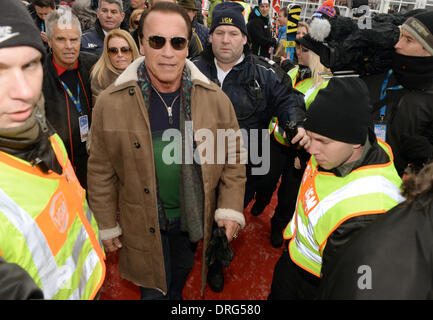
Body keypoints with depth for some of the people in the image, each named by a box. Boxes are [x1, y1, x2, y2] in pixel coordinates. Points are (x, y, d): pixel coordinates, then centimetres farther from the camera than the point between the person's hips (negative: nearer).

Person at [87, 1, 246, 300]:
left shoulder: (216, 99, -12)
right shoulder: (110, 103, -16)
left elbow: (234, 158, -4)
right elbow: (101, 172, -7)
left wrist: (230, 210, -10)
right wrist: (107, 226, -1)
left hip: (194, 219, 2)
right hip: (143, 225, -1)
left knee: (180, 278, 28)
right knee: (154, 288, 19)